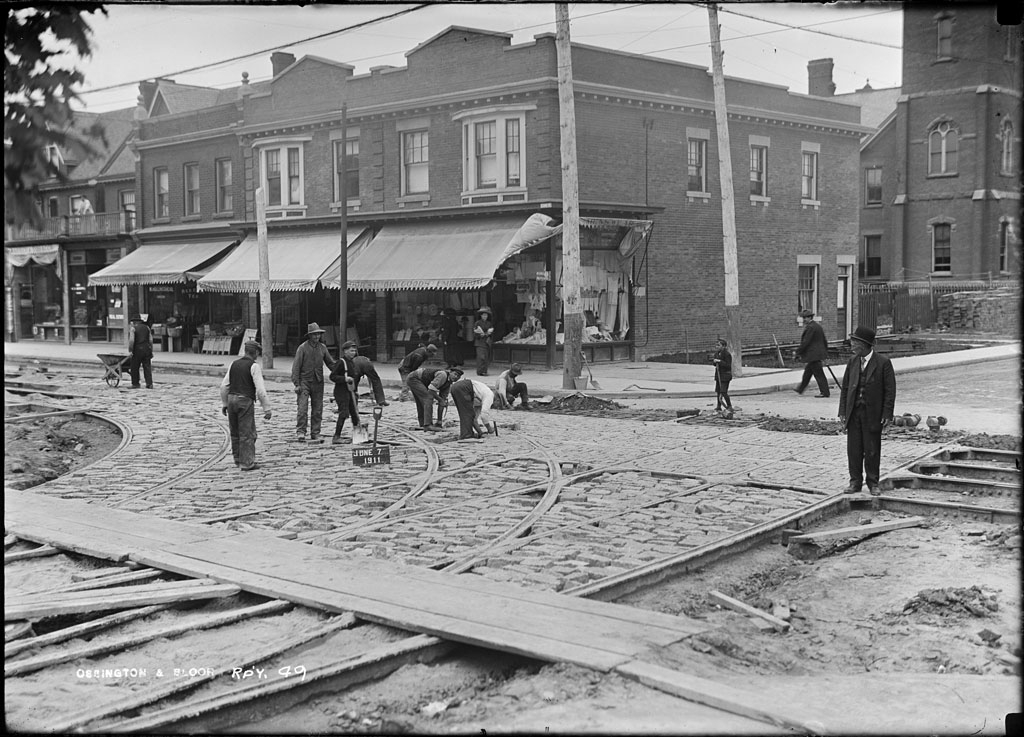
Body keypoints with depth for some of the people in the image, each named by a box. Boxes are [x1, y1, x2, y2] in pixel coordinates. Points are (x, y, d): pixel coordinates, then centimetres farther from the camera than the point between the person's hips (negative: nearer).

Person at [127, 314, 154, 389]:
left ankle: (135, 384, 8)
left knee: (134, 368, 7)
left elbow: (131, 340, -15)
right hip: (147, 349, 4)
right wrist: (151, 350, 13)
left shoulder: (132, 328, -3)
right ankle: (149, 383, -2)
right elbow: (151, 340, 9)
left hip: (137, 350, -4)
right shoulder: (147, 327, 11)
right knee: (147, 367, 5)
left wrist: (130, 350, -8)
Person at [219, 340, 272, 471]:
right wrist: (267, 408, -10)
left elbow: (224, 385, 10)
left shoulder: (234, 363, 9)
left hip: (231, 399, 6)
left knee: (235, 433, 16)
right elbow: (260, 389, -13)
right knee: (247, 434, -1)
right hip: (245, 401, -6)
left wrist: (224, 404, 18)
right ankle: (247, 463, -2)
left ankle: (238, 459, 27)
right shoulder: (254, 366, -8)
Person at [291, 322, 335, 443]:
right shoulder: (303, 348, -5)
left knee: (317, 410, 5)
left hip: (318, 383, 4)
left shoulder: (322, 347, 7)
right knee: (303, 407, -13)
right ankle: (300, 432, -10)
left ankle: (315, 434, 10)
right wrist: (296, 384, -12)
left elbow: (330, 363, 16)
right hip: (304, 381, -4)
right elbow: (296, 366, -6)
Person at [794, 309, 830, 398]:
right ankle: (800, 389, 26)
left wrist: (798, 353, -14)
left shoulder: (810, 327, -18)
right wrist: (826, 352, 24)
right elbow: (824, 341, 18)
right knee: (807, 371, 17)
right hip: (819, 353, 10)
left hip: (813, 354, -10)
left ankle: (824, 392, -1)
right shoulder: (818, 325, 13)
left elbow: (805, 342, -20)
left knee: (818, 374, -4)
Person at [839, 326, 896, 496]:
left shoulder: (883, 363, -6)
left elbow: (890, 391, -6)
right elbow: (845, 388, 10)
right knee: (854, 449, 6)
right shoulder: (852, 362, 8)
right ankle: (855, 482, 16)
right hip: (853, 412, 4)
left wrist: (887, 414, -11)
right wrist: (842, 411, 3)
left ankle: (873, 483, 16)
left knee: (872, 450, 4)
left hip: (872, 414, -4)